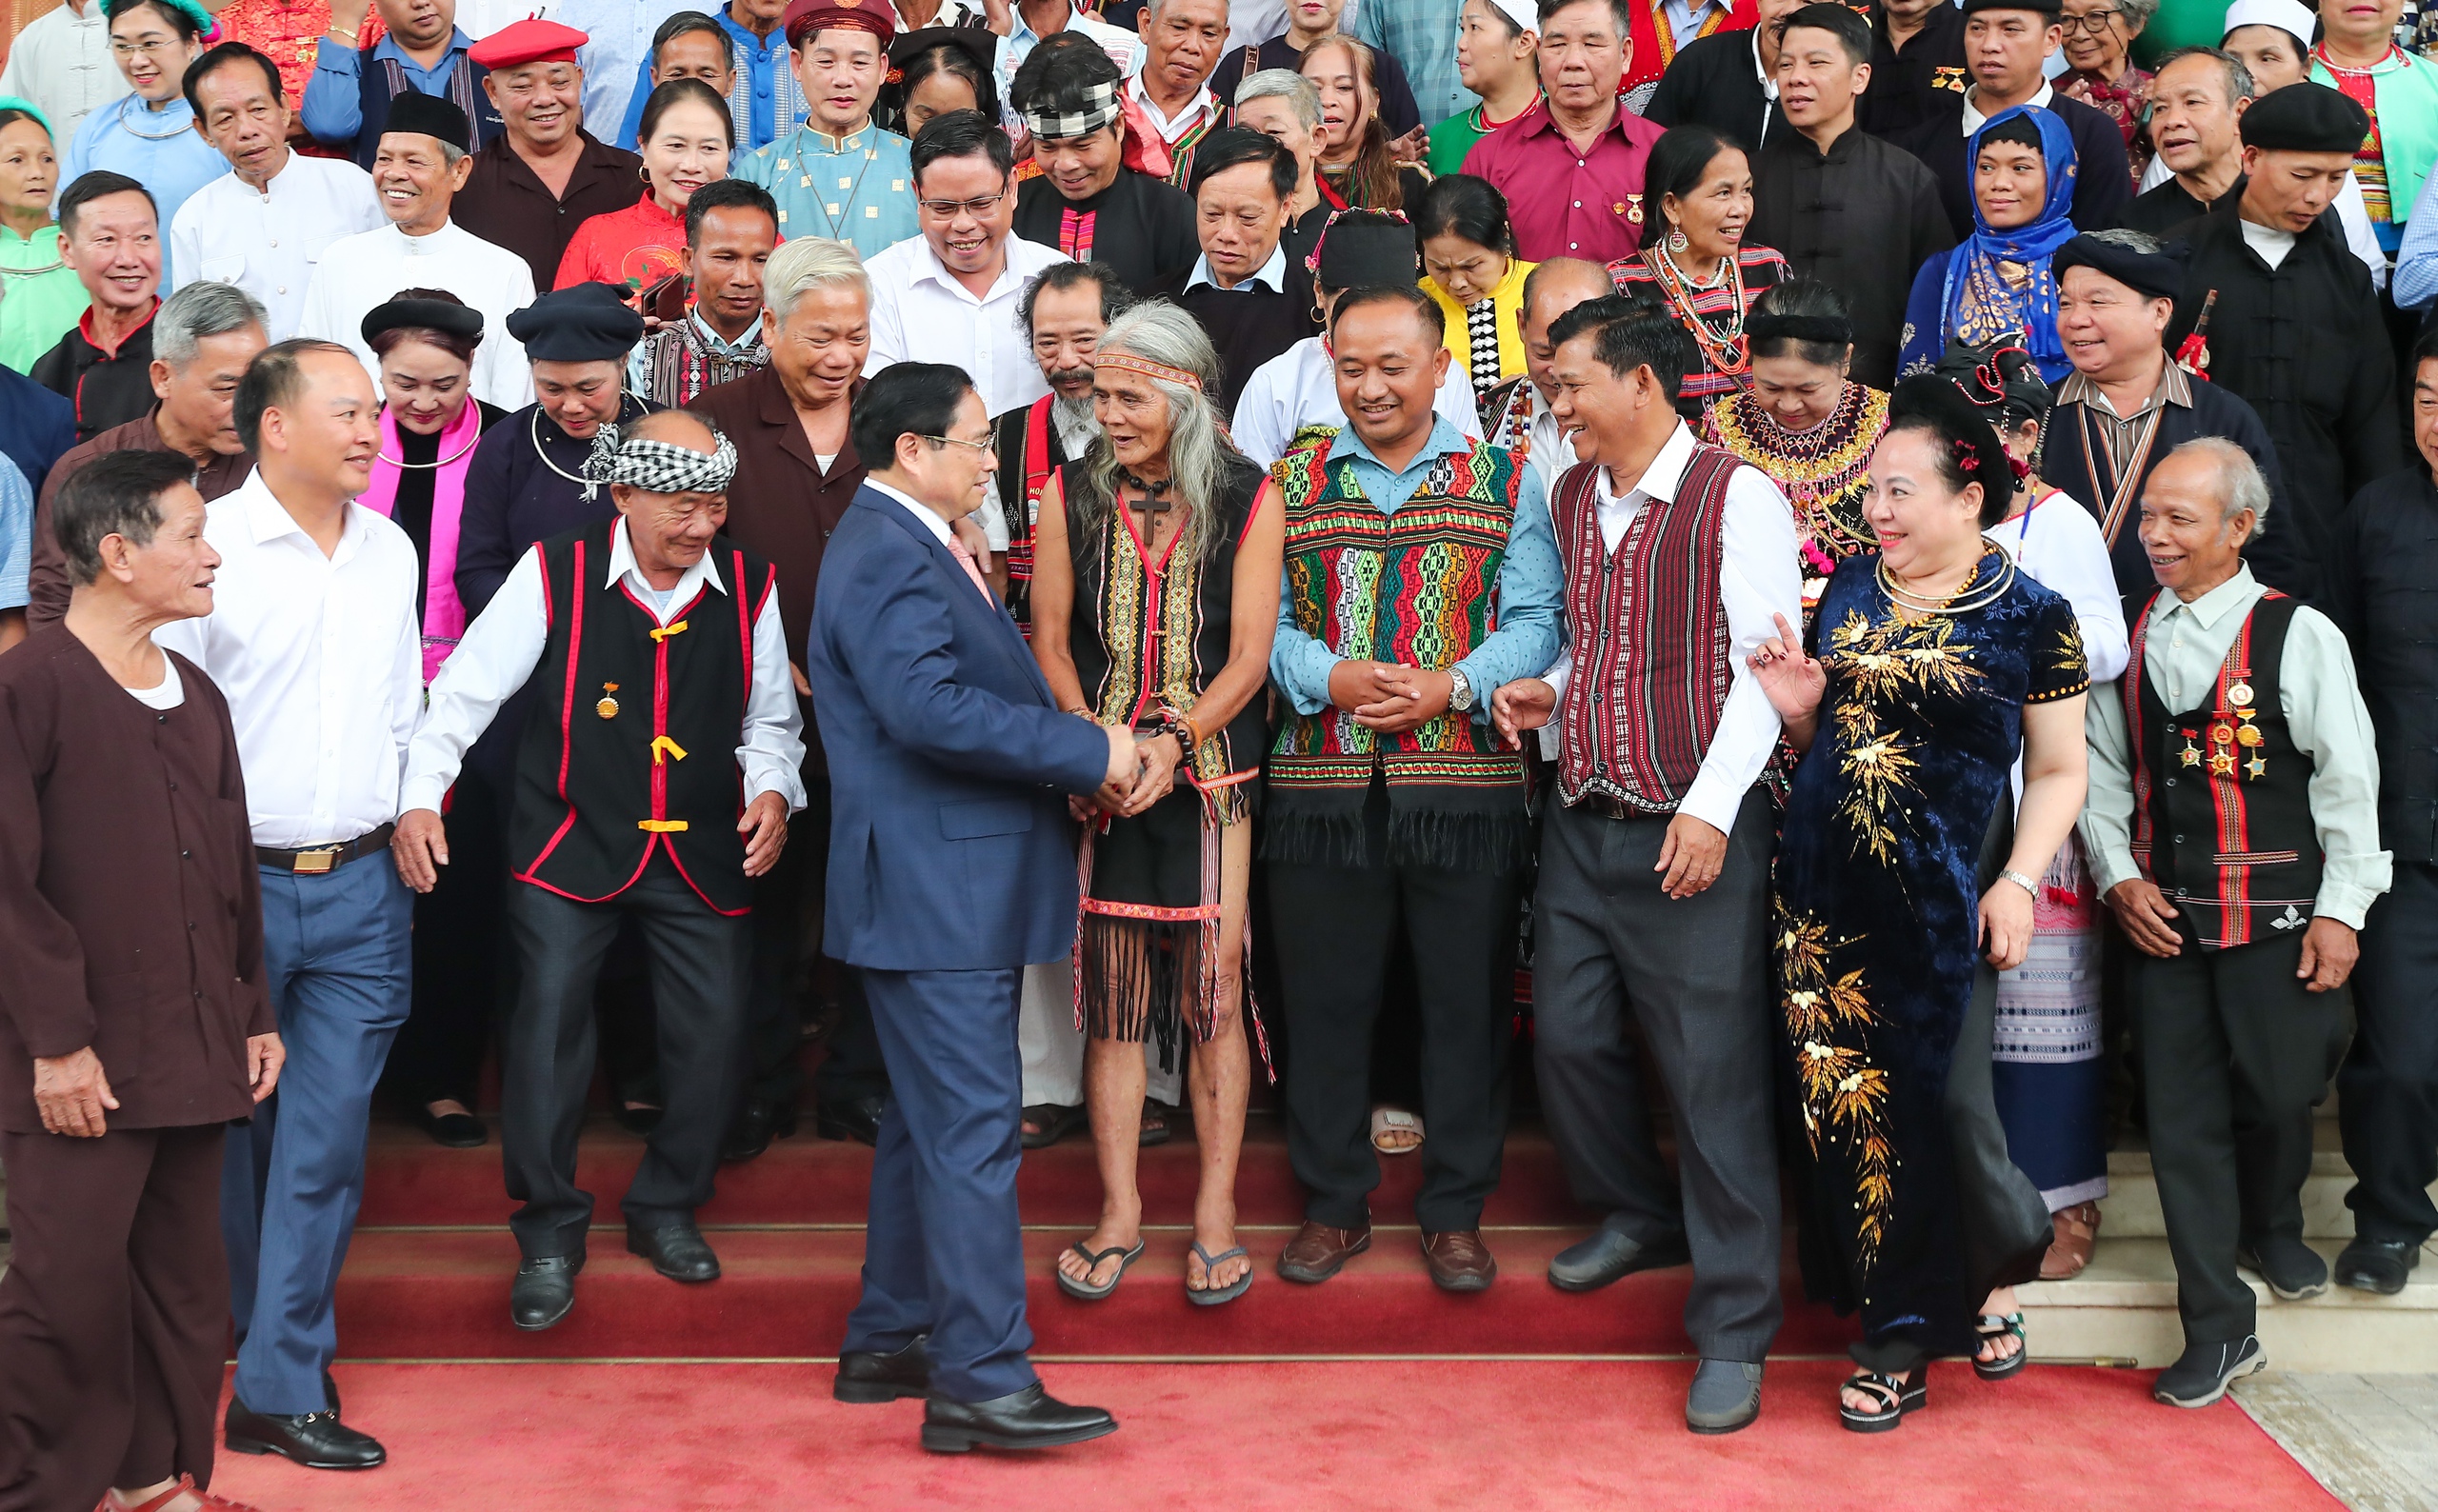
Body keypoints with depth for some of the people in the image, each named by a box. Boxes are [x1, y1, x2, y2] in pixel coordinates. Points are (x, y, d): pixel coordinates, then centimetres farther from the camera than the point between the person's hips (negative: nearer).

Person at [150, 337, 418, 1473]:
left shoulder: (390, 550, 10)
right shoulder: (208, 547, -8)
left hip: (361, 888, 4)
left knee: (328, 1136, 1)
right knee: (230, 1130, 9)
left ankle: (282, 1388, 7)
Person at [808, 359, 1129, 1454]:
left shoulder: (913, 546, 18)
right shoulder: (888, 555, -16)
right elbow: (929, 709, -28)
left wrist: (1070, 758, 3)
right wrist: (1090, 750, -21)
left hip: (950, 890, 11)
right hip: (934, 895, -11)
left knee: (928, 1121, 17)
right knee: (972, 1134, -9)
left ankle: (889, 1341, 26)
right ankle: (981, 1382, -5)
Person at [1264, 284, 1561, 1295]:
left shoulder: (1503, 482, 5)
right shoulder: (1289, 483, 8)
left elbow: (1537, 621, -1)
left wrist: (1454, 685, -16)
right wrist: (1330, 677, -14)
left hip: (1466, 785, -1)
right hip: (1321, 786, 1)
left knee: (1466, 1003, 6)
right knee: (1325, 1002, 8)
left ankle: (1455, 1213, 20)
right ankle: (1333, 1207, 23)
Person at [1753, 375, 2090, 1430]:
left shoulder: (2029, 616, -3)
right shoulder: (1848, 591, 10)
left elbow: (2059, 770, -1)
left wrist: (2019, 881, -13)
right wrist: (1796, 706, -3)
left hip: (1945, 902, -4)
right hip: (1828, 896, 4)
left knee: (1946, 1096, -4)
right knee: (1851, 1101, 5)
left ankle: (1999, 1265, 27)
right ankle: (1896, 1332, 18)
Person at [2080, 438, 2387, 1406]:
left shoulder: (2300, 636, -5)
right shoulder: (2127, 635, 7)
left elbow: (2348, 780, -3)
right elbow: (2101, 767, 12)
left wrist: (2340, 908, -5)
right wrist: (2119, 878, 1)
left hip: (2275, 916, -3)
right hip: (2160, 916, 3)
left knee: (2280, 1092, 5)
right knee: (2182, 1114, 2)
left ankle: (2272, 1228, 40)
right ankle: (2219, 1330, 11)